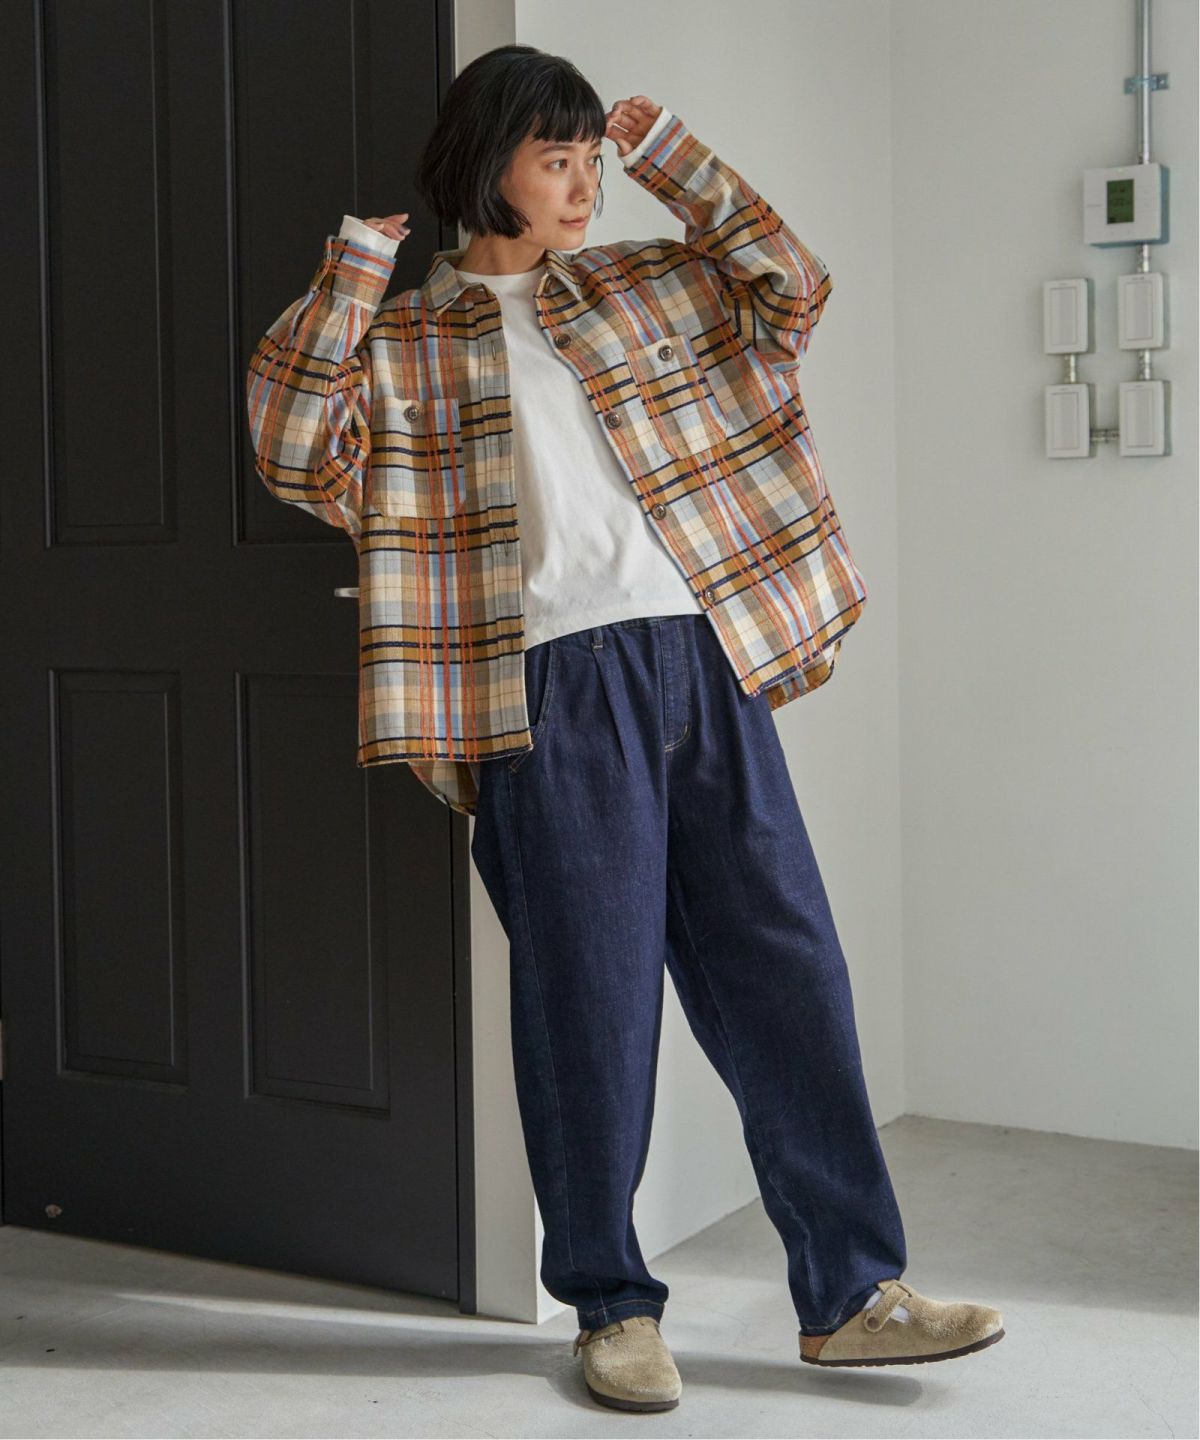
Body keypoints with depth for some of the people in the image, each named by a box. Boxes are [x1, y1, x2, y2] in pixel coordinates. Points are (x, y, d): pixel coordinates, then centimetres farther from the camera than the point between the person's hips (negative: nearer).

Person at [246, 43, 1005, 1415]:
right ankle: (611, 1304, 19)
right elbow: (295, 448, -4)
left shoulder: (644, 285, 18)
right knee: (589, 1003, 2)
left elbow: (792, 285, 15)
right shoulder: (407, 339, 8)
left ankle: (851, 1294, 15)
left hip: (704, 661, 4)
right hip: (553, 692, -3)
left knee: (786, 972, 4)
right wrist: (353, 269, -5)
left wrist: (671, 156, 12)